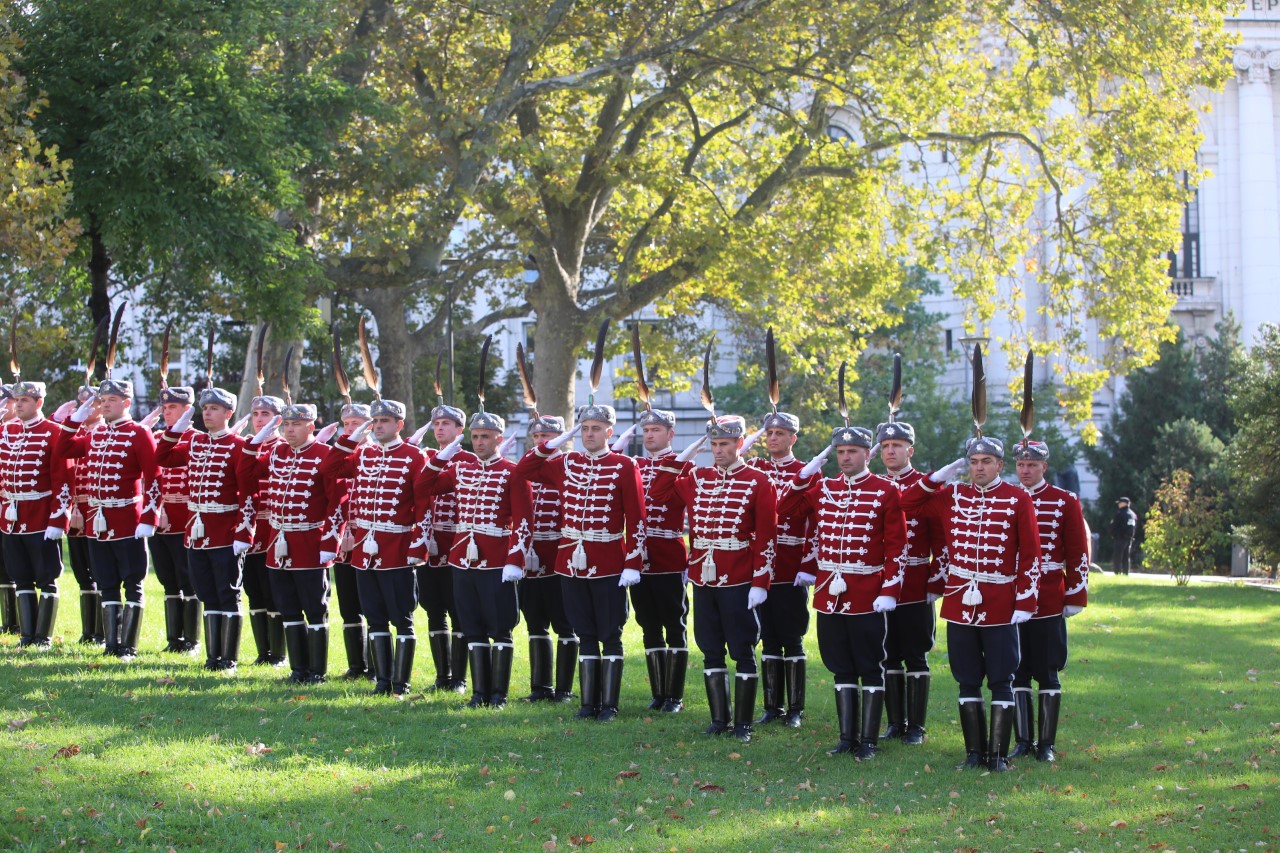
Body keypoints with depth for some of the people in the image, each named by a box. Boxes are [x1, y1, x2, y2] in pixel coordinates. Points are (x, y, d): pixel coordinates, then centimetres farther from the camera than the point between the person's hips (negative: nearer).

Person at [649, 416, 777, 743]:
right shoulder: (697, 478, 10)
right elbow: (659, 491, 17)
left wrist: (760, 583, -11)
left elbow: (766, 536, -6)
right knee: (711, 651, 9)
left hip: (739, 581, -5)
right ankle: (720, 718, 17)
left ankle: (743, 723, 6)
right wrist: (682, 456, 8)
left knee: (742, 651, 0)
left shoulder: (758, 482, -4)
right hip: (703, 578, 5)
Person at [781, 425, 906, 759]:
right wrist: (805, 475, 3)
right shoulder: (822, 488, 8)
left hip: (868, 597, -4)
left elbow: (897, 546, -6)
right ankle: (847, 737, 18)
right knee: (842, 668, 11)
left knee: (871, 669, 2)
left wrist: (889, 590, -13)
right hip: (829, 593, 5)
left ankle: (868, 741, 7)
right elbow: (783, 510, 14)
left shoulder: (885, 491, -5)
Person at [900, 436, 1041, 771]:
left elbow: (1031, 555, -3)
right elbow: (908, 502, 13)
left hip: (1001, 607, -3)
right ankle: (975, 751, 15)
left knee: (1001, 681, 0)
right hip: (960, 602, 3)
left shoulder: (1018, 498, -3)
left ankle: (998, 754, 5)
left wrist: (1025, 603, -9)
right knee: (968, 682, 7)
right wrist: (939, 476, 1)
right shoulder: (952, 495, 7)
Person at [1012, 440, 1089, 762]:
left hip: (1049, 605, -2)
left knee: (1048, 675, 2)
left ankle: (1046, 744, 8)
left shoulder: (1066, 502, 1)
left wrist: (1074, 599, -2)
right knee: (1017, 674, 4)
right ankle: (1023, 741, 12)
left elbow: (1078, 554, 2)